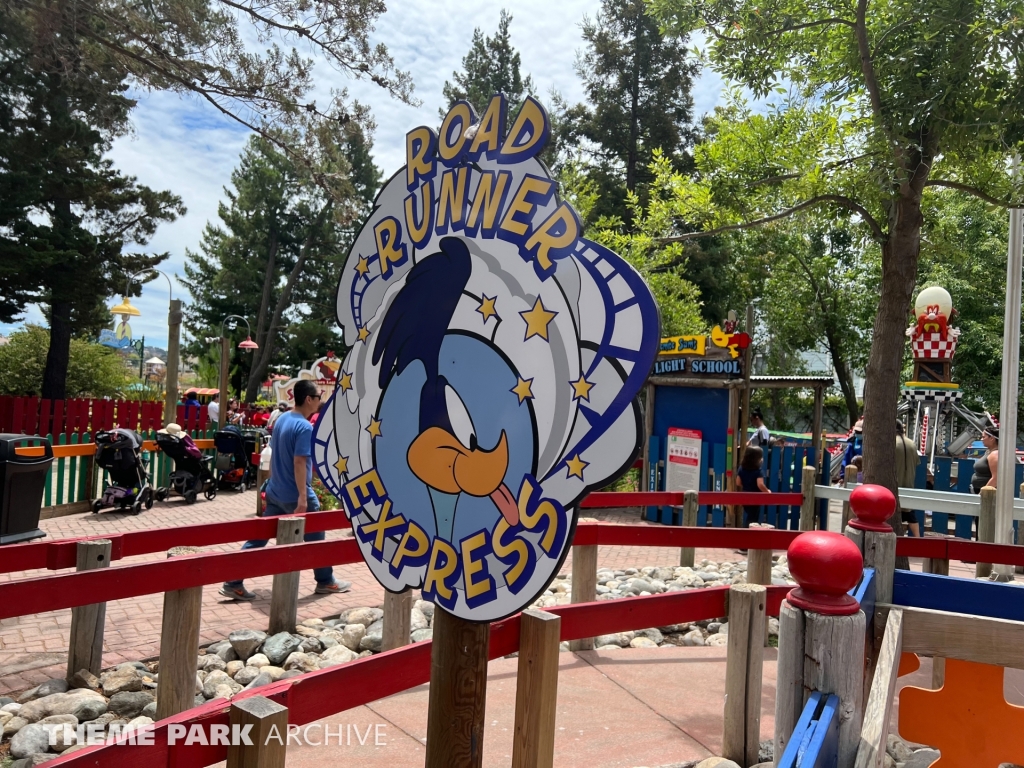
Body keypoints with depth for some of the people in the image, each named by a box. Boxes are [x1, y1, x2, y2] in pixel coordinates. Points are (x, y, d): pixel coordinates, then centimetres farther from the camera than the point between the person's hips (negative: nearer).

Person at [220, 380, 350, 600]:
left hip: (275, 491, 8)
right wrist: (303, 497, -26)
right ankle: (325, 582, 22)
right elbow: (299, 462, -25)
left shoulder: (282, 420, 9)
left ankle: (233, 583, 7)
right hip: (295, 495, -8)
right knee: (316, 538, 9)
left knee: (259, 537, 9)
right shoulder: (304, 427, -18)